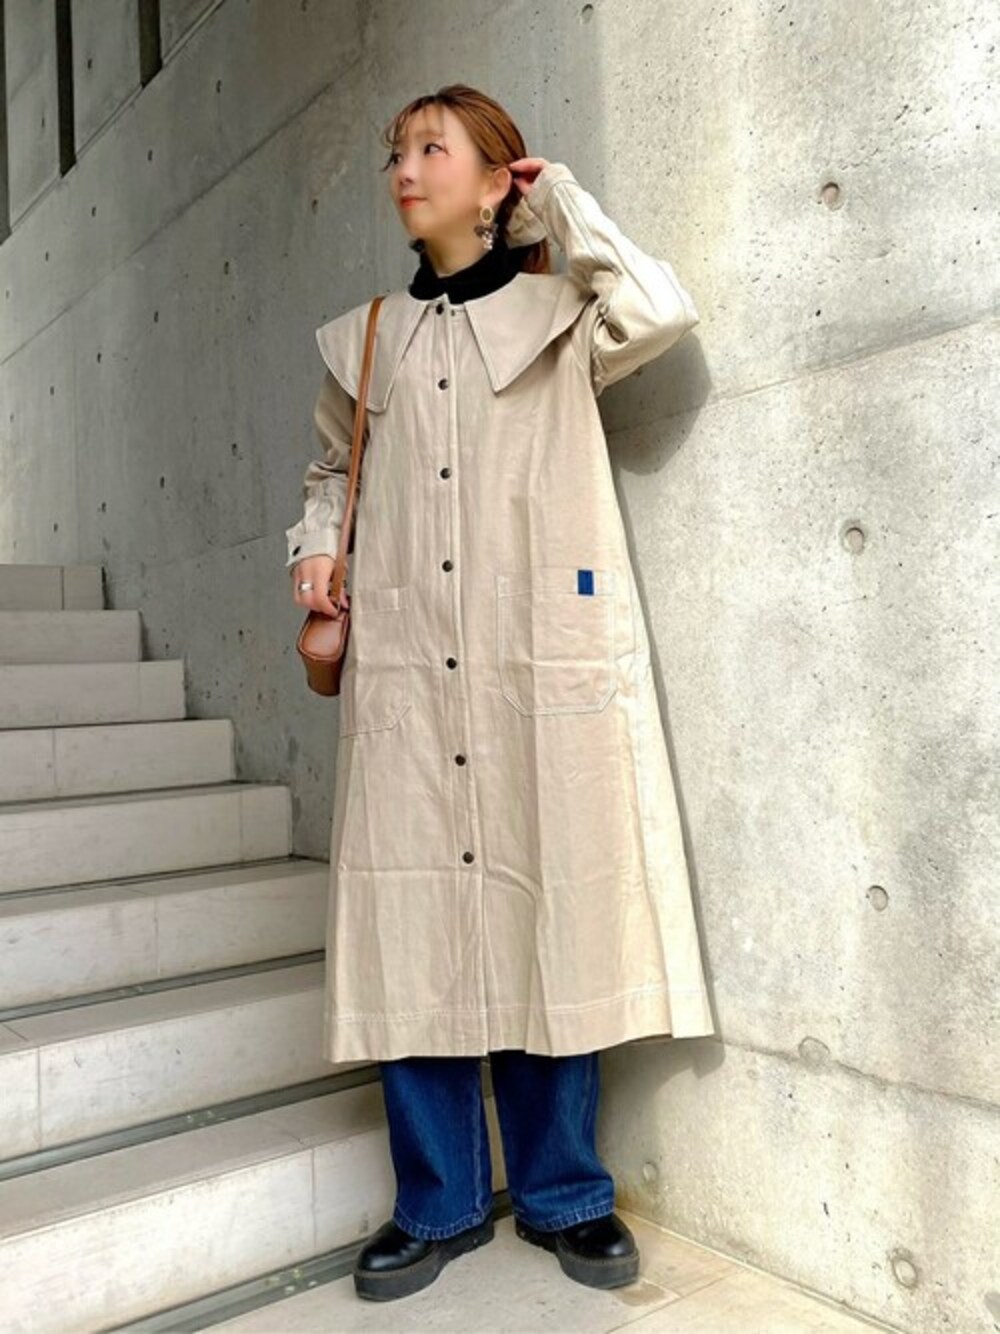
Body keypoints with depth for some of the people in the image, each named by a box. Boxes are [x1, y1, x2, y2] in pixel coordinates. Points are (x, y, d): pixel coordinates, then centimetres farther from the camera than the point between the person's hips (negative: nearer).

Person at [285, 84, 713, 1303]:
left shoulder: (560, 316, 8)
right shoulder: (362, 342, 17)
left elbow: (658, 312, -13)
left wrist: (561, 196, 1)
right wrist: (318, 546, 7)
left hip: (545, 665, -2)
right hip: (403, 671, 3)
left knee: (548, 921, 2)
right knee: (410, 931, 2)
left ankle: (561, 1192, 22)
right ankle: (440, 1202, 20)